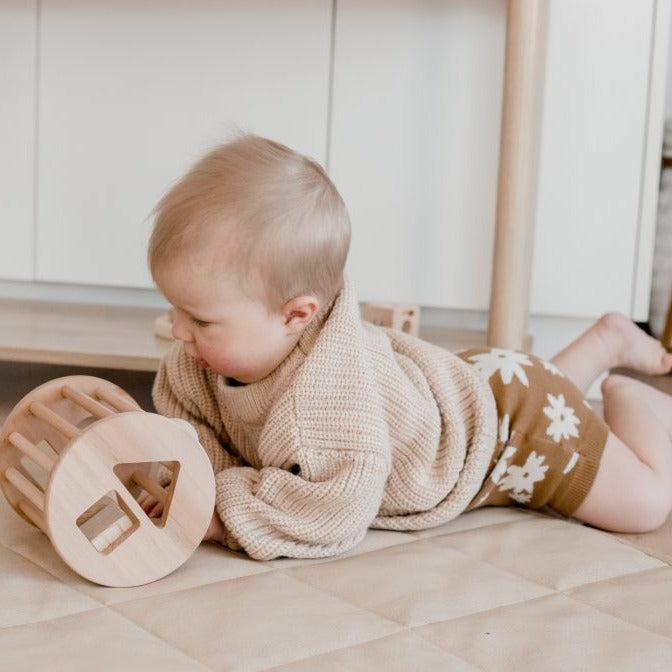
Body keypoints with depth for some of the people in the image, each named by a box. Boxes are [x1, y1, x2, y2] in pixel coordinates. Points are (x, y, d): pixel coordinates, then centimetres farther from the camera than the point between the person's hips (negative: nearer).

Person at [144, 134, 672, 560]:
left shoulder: (330, 383, -47)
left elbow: (342, 503, -48)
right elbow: (190, 413, -8)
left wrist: (225, 510, -43)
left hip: (506, 415, -8)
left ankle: (626, 400, 22)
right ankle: (607, 340, 55)